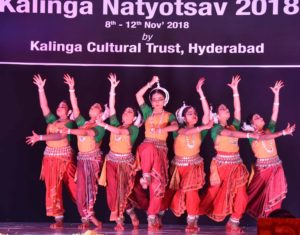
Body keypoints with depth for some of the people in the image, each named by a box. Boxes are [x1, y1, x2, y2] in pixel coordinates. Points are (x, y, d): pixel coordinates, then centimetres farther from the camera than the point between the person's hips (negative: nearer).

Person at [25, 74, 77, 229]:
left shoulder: (69, 123, -4)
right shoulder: (52, 120, 12)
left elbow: (58, 136, -19)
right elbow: (44, 106, 5)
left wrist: (40, 137, -24)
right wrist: (41, 89, 1)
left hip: (65, 157, -5)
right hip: (50, 157, 5)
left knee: (72, 184, -1)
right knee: (53, 187, 1)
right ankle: (58, 218, 5)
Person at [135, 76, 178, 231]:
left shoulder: (169, 115, 8)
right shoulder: (148, 112, 12)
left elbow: (175, 126, -14)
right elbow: (138, 95, 4)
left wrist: (160, 129, -30)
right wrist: (151, 83, 3)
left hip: (161, 149, 0)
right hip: (146, 146, 0)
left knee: (157, 183, -6)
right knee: (150, 147, -40)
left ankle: (152, 215, 0)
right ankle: (146, 176, -24)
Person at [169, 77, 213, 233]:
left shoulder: (200, 130, -5)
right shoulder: (178, 130, -8)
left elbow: (207, 113, -16)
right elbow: (186, 132, -32)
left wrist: (200, 93, -20)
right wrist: (204, 127, -40)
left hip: (195, 165, 0)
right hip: (179, 165, 0)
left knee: (191, 190, -14)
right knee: (180, 191, 10)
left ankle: (192, 220, -3)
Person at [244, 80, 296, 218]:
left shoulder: (269, 129, 7)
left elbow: (275, 113, 2)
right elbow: (264, 138, -27)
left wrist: (276, 94, -2)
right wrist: (283, 132, -34)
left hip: (276, 166, 5)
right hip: (263, 168, -5)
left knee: (274, 196, 8)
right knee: (262, 196, 5)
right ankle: (262, 217, 24)